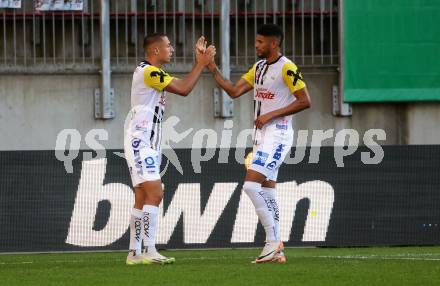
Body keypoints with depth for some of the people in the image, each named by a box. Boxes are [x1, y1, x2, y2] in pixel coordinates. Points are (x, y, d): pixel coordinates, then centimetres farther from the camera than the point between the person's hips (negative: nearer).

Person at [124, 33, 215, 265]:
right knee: (154, 194, -18)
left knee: (142, 199, 9)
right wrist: (202, 64, -6)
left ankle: (135, 253, 11)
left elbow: (183, 86, 18)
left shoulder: (155, 72, 18)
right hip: (140, 141, -11)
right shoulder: (148, 71, -14)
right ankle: (149, 251, -22)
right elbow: (183, 90, -15)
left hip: (148, 142, 11)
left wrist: (199, 62, 14)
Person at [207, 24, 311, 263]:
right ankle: (276, 251, 9)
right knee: (266, 193, 7)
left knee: (251, 185, -18)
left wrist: (271, 115, -16)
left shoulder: (287, 68, -12)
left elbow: (305, 101, -15)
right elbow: (234, 91, 13)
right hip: (261, 135, 9)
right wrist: (214, 71, 2)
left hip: (277, 134, -9)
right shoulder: (258, 67, 14)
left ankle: (273, 241, -13)